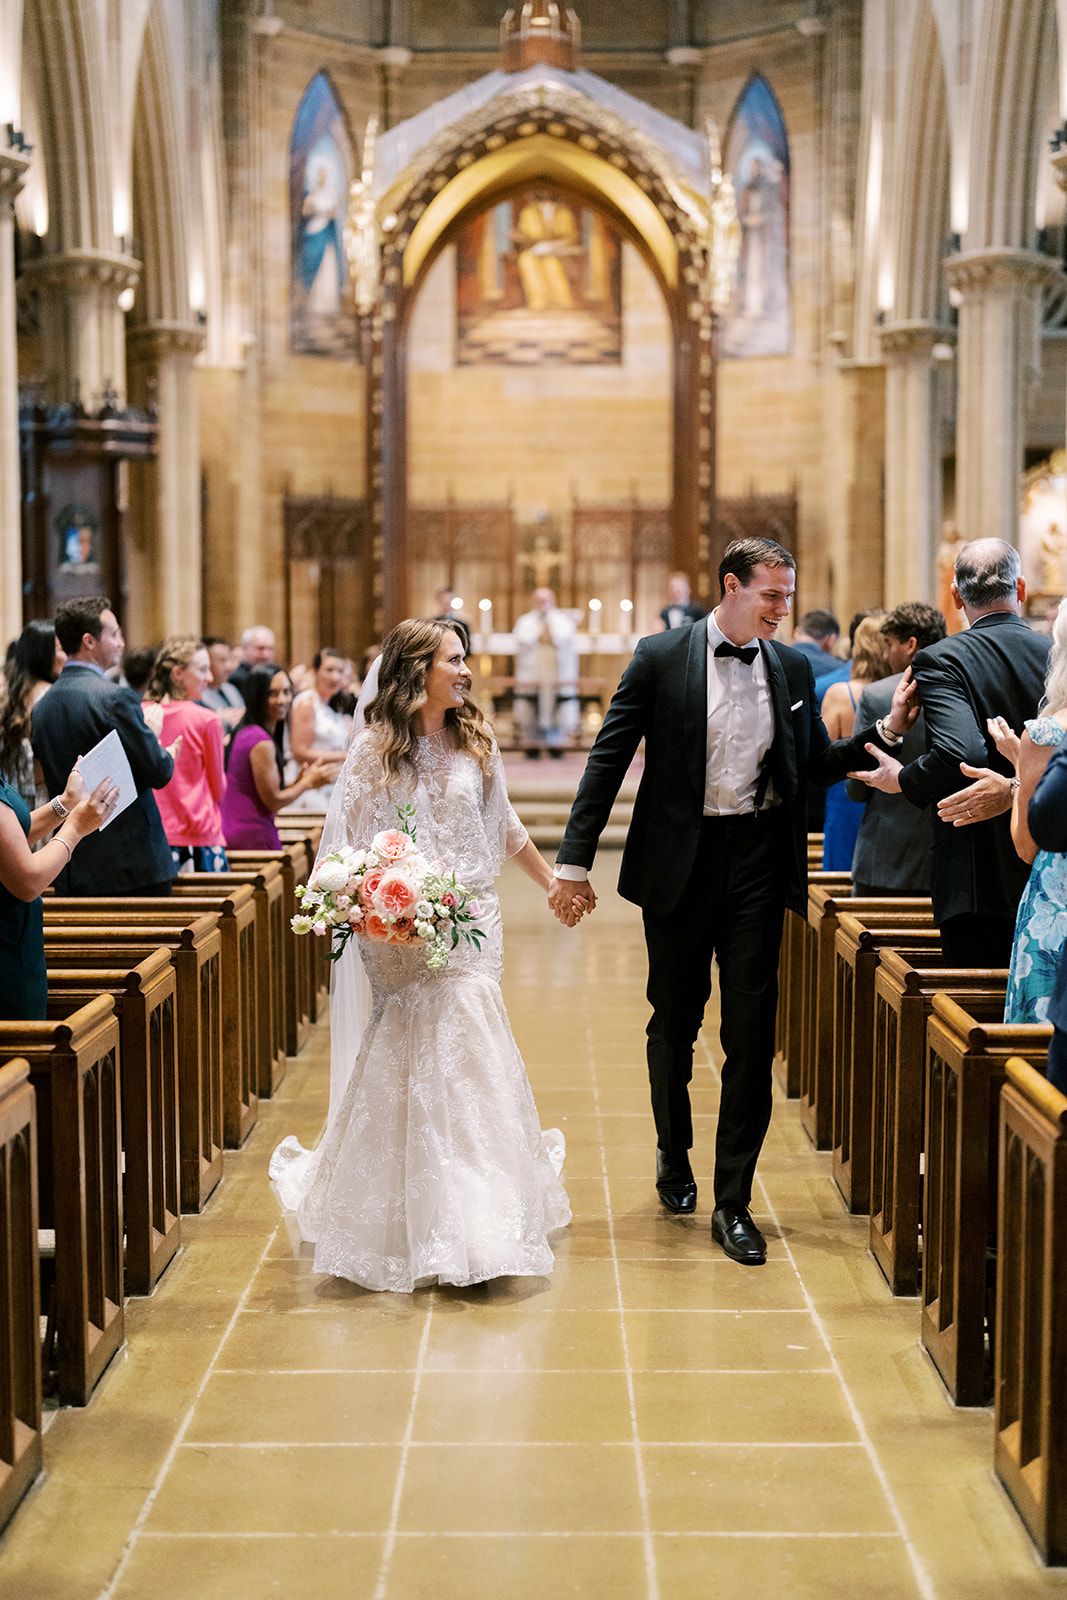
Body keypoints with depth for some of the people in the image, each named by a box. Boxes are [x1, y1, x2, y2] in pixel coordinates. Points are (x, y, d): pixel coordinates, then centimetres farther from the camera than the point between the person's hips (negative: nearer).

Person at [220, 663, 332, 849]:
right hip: (254, 838, -10)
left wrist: (297, 782, 6)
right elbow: (273, 801, -13)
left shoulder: (244, 733, 11)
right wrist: (308, 782, -1)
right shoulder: (262, 742, -16)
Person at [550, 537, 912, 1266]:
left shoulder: (793, 667, 6)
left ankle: (734, 1201, 8)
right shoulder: (662, 657, -5)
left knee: (752, 1031, 0)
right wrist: (575, 859, -9)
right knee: (675, 1021, 13)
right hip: (679, 860, -2)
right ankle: (674, 1156, 38)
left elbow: (817, 765, 11)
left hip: (757, 861, 2)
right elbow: (610, 758, -5)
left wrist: (887, 728, -4)